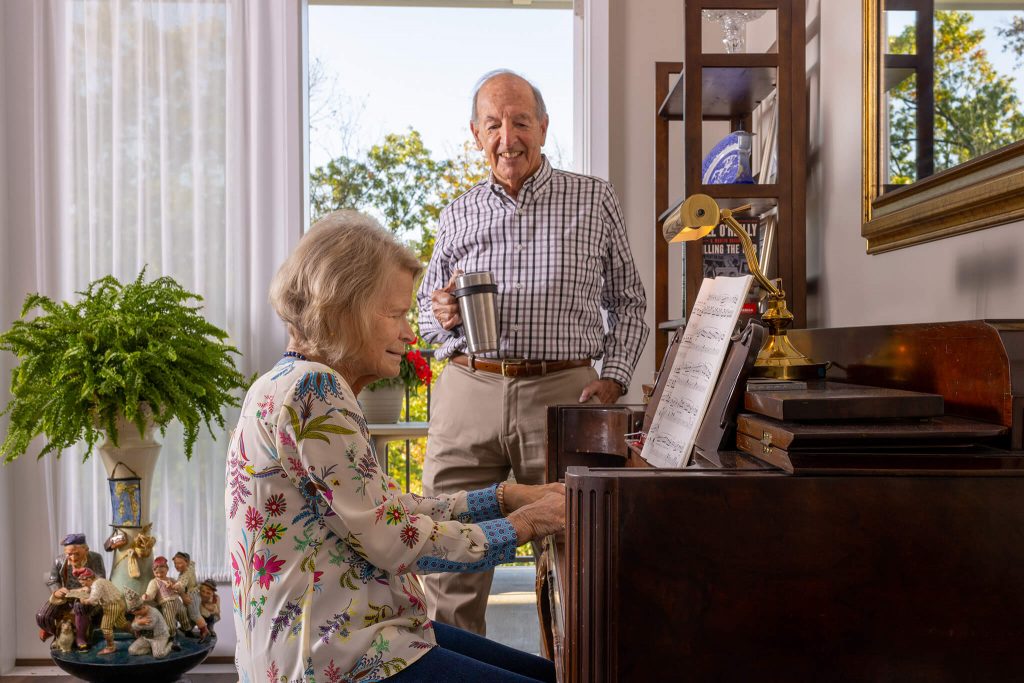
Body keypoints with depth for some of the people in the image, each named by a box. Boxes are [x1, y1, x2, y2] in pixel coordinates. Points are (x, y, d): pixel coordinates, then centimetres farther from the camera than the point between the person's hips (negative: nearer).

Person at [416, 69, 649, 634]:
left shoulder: (594, 200, 10)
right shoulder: (457, 215, 15)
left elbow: (628, 301, 12)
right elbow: (425, 309, 21)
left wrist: (613, 377, -2)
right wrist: (441, 316, -3)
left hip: (561, 391, -1)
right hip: (467, 391, 2)